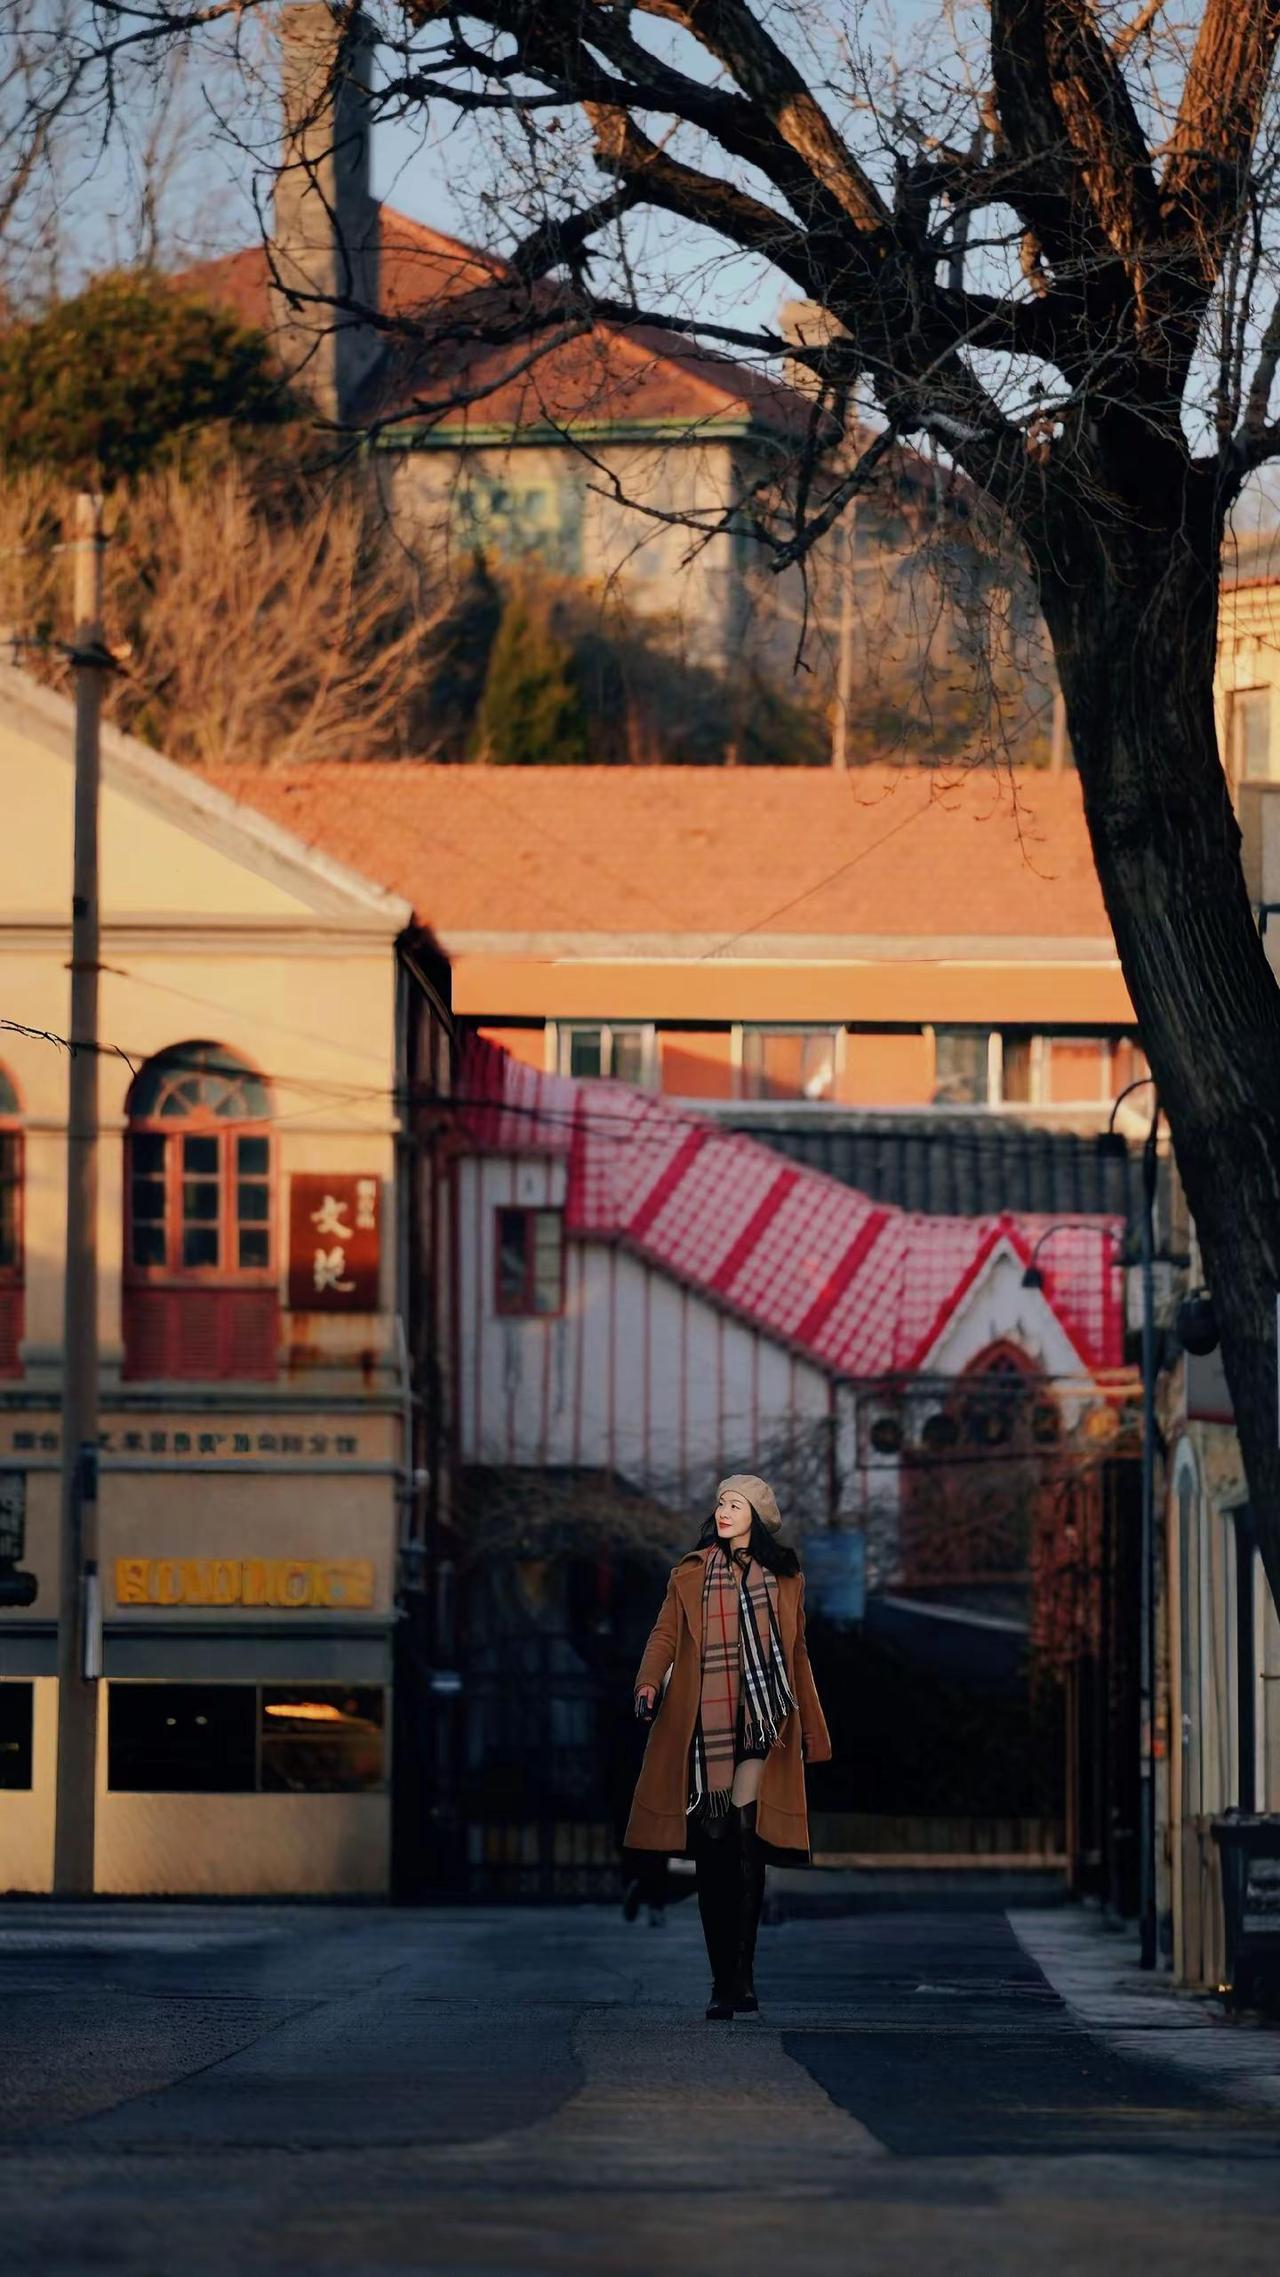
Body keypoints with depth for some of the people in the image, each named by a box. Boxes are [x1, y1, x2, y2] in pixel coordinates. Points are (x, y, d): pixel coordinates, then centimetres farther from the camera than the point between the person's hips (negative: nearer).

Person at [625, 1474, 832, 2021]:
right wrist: (648, 1684, -19)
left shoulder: (785, 1580, 12)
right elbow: (665, 1635, 0)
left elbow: (797, 1657, 17)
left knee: (746, 1845, -14)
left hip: (761, 1727, -1)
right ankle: (725, 1981, 4)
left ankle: (740, 1975, -11)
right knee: (712, 1852, 0)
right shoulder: (690, 1574, 10)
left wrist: (811, 1733, 17)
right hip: (704, 1727, 1)